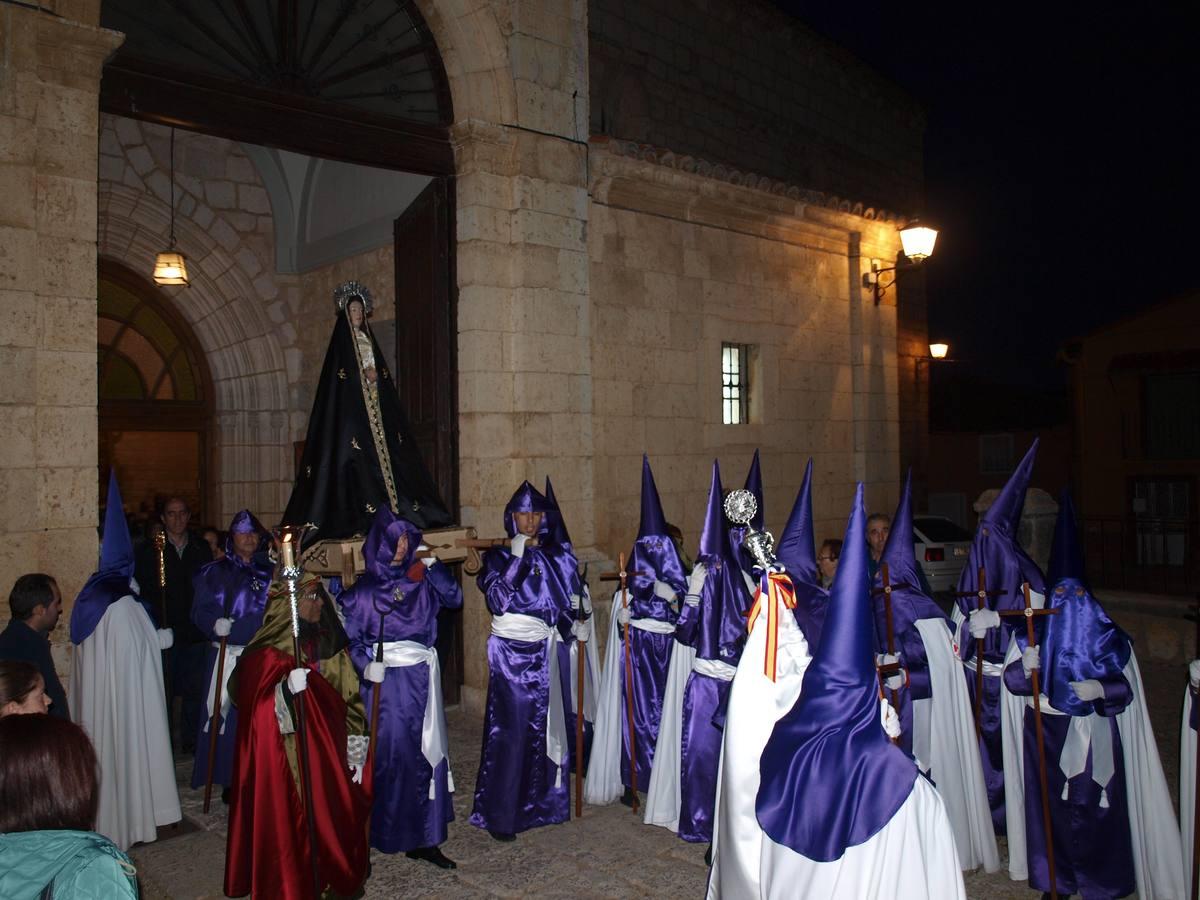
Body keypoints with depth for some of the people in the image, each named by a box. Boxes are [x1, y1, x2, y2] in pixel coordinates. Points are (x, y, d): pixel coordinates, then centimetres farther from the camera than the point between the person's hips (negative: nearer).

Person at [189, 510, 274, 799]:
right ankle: (230, 780, 7)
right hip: (226, 656, -1)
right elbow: (202, 611, -3)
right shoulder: (215, 572, 7)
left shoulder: (270, 571, 12)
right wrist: (216, 624, -22)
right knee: (227, 715, -3)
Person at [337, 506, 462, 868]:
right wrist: (365, 664, -17)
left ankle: (425, 839, 10)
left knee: (425, 753, 3)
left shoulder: (419, 582, 9)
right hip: (385, 681, -3)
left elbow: (455, 598, 1)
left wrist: (433, 564, -5)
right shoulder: (362, 590, 0)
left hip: (422, 678, 3)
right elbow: (347, 635, -2)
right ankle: (388, 831, 13)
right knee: (389, 753, -3)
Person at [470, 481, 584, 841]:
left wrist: (574, 625, -6)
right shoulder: (498, 556, -2)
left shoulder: (556, 556, 8)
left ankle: (537, 803, 23)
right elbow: (497, 601, -16)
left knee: (543, 727, 8)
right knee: (510, 731, -5)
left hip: (545, 652, 4)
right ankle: (499, 814, 5)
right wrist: (516, 559, -19)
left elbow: (566, 603, 12)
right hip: (510, 652, -4)